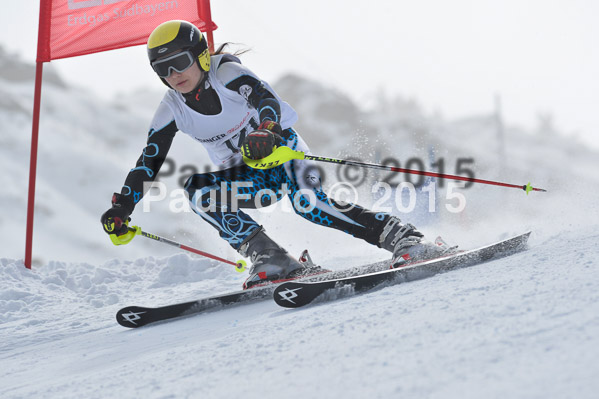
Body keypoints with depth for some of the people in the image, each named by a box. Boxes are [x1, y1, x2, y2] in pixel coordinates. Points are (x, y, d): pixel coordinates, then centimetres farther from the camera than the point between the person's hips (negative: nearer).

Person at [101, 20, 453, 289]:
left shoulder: (226, 73, -17)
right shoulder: (172, 111, -4)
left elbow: (266, 98, -34)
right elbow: (149, 163, -2)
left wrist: (267, 132, -56)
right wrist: (121, 210, -11)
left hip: (282, 148, -5)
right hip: (247, 178, 5)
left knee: (308, 202, -33)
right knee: (197, 190, -22)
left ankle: (405, 240, -29)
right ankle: (272, 262, -27)